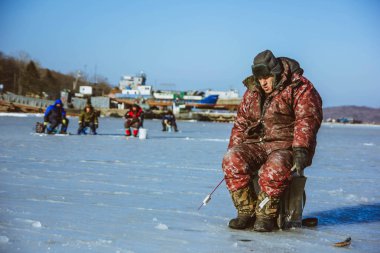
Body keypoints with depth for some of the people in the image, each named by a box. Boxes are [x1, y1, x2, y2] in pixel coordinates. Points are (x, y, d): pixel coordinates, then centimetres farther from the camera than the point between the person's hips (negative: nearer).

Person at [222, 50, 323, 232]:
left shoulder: (299, 88, -3)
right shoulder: (252, 92, 17)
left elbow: (307, 120, -14)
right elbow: (241, 123, 22)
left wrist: (300, 150, -27)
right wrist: (233, 150, 9)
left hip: (286, 145, -5)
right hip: (256, 145, 6)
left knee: (274, 169, -38)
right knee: (232, 159, -24)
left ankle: (265, 215, -20)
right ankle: (246, 212, -18)